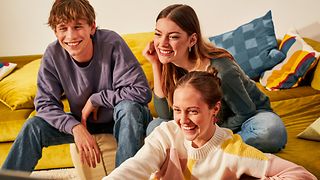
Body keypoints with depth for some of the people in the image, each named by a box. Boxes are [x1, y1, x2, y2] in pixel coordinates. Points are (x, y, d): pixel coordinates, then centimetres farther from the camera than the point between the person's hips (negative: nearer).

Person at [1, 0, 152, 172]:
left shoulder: (111, 43, -26)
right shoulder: (53, 55, -15)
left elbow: (142, 92, -29)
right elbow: (45, 103, -12)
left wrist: (95, 99, -22)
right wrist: (75, 127, -30)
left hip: (123, 119, -3)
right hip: (84, 121, 3)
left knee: (128, 107, -35)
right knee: (33, 126, -14)